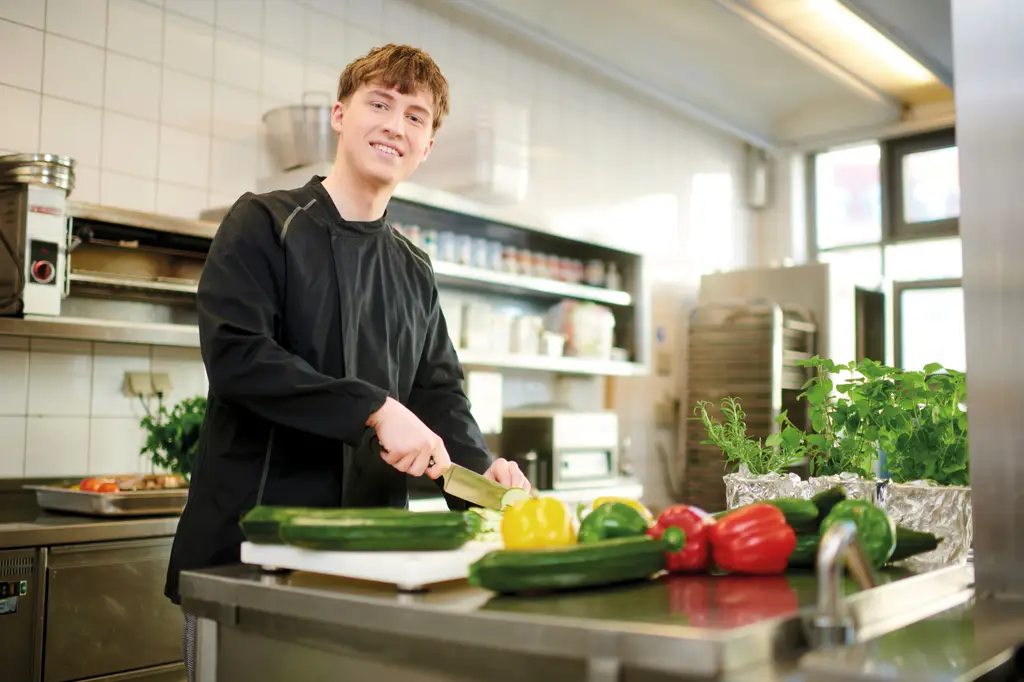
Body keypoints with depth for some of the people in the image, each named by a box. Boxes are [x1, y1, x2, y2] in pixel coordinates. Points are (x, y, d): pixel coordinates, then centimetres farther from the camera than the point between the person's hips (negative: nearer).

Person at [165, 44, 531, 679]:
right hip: (248, 540, -5)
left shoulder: (415, 270, 14)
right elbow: (236, 352, -17)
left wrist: (482, 470, -5)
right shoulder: (266, 223, -3)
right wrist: (376, 409, -21)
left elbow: (440, 391, 14)